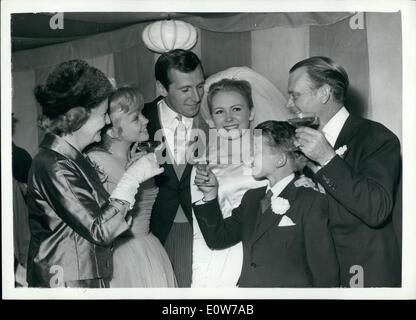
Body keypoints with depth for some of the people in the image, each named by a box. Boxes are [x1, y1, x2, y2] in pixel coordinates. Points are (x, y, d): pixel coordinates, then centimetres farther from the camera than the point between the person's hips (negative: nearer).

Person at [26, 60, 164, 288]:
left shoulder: (72, 158, 11)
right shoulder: (54, 167, -20)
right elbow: (100, 231, -22)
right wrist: (132, 178, -18)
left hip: (90, 278, 9)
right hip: (66, 283, -9)